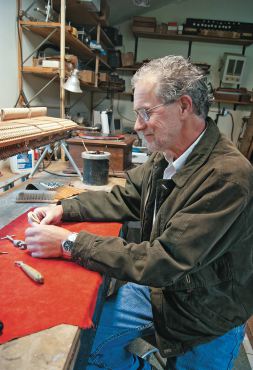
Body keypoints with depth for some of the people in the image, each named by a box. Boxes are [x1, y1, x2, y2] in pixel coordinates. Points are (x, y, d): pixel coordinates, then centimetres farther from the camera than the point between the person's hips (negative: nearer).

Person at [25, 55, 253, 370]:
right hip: (159, 285, 6)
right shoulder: (165, 155, -5)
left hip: (205, 320, -5)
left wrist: (70, 244, -28)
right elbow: (124, 199, 6)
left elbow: (164, 261, -32)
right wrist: (64, 210, -7)